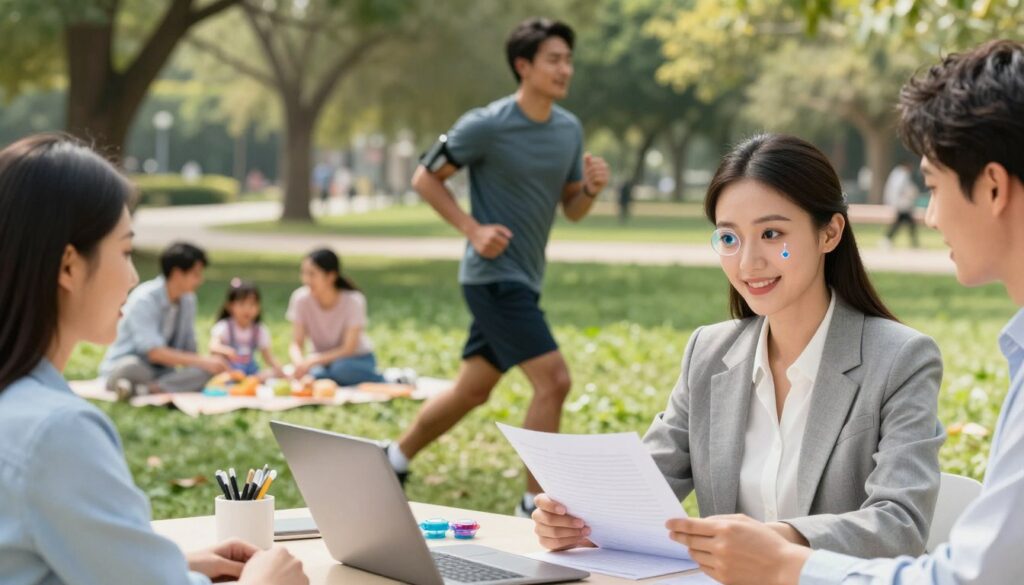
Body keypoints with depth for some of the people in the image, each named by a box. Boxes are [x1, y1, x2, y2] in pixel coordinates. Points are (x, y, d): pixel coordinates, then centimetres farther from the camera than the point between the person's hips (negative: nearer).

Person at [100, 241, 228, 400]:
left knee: (204, 373, -27)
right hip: (123, 367, -7)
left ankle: (144, 389, -33)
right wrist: (202, 361, -28)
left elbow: (189, 348, 8)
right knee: (133, 366, -43)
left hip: (162, 372, 7)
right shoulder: (144, 299, -18)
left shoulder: (188, 299, 4)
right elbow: (154, 353, -24)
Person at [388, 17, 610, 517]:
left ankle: (395, 458, 34)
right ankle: (535, 504, -4)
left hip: (524, 279, 8)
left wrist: (592, 188, -10)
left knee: (472, 389, 16)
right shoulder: (486, 126, -14)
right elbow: (425, 178, -6)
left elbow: (572, 210, 12)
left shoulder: (570, 129, 6)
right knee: (553, 379, -15)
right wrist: (473, 229, -16)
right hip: (495, 275, -8)